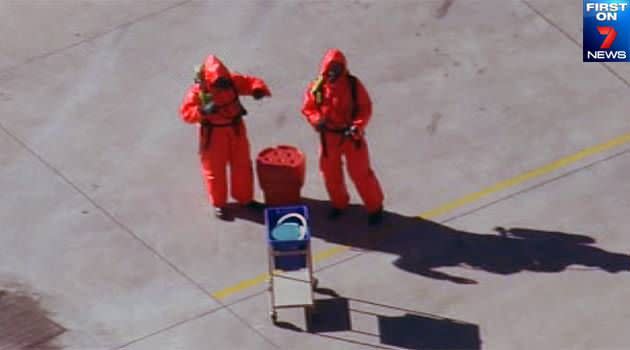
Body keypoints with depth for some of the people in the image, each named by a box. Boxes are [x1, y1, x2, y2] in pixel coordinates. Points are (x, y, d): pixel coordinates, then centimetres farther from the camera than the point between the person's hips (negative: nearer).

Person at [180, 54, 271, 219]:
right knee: (215, 170, 10)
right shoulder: (198, 91, -24)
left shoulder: (232, 81, -15)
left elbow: (251, 82, -9)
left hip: (235, 129, 4)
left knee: (242, 165, 17)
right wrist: (203, 111, -42)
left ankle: (244, 198, 38)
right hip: (213, 134, -4)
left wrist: (258, 89, -34)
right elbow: (186, 112, -24)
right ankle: (218, 203, 30)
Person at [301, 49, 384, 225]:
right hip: (329, 136, 2)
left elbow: (365, 108, -9)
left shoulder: (353, 84, -14)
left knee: (360, 172, 2)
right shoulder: (317, 87, -10)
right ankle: (339, 203, 41)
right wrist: (317, 120, -21)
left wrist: (357, 126, -24)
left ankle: (375, 207, 19)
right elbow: (308, 108, 0)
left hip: (351, 135, -2)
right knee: (330, 172, 16)